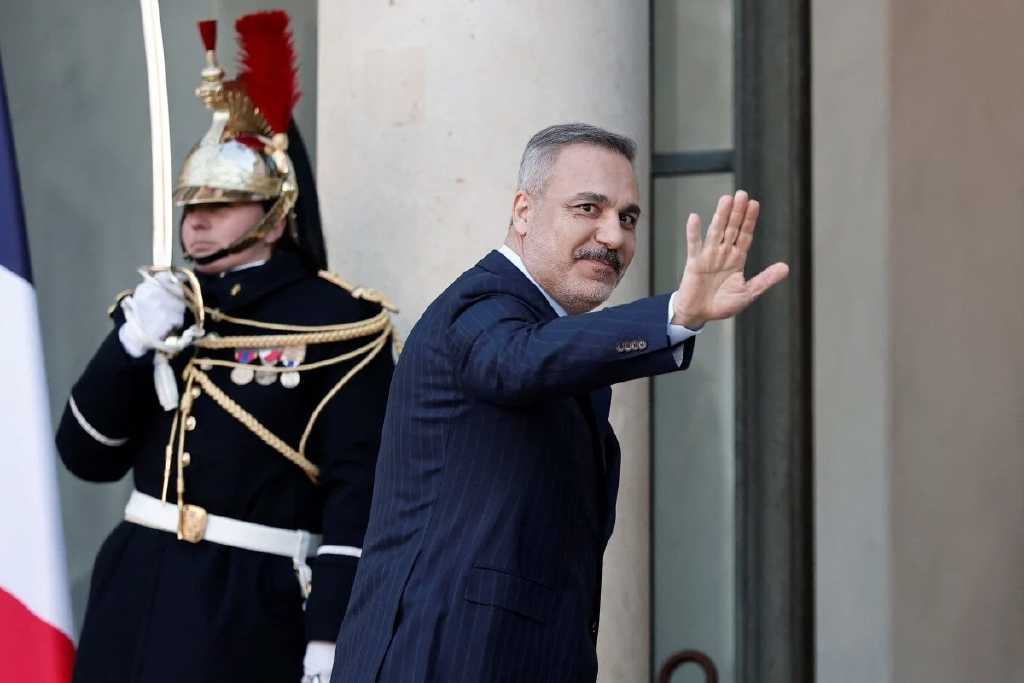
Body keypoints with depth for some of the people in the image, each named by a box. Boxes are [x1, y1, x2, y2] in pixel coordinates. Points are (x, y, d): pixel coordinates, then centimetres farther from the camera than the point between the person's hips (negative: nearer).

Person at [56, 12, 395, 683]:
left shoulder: (341, 323, -6)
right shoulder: (160, 305, 11)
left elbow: (359, 491, -11)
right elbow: (87, 456, 7)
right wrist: (132, 344, -7)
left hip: (251, 608, -5)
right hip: (135, 593, 5)